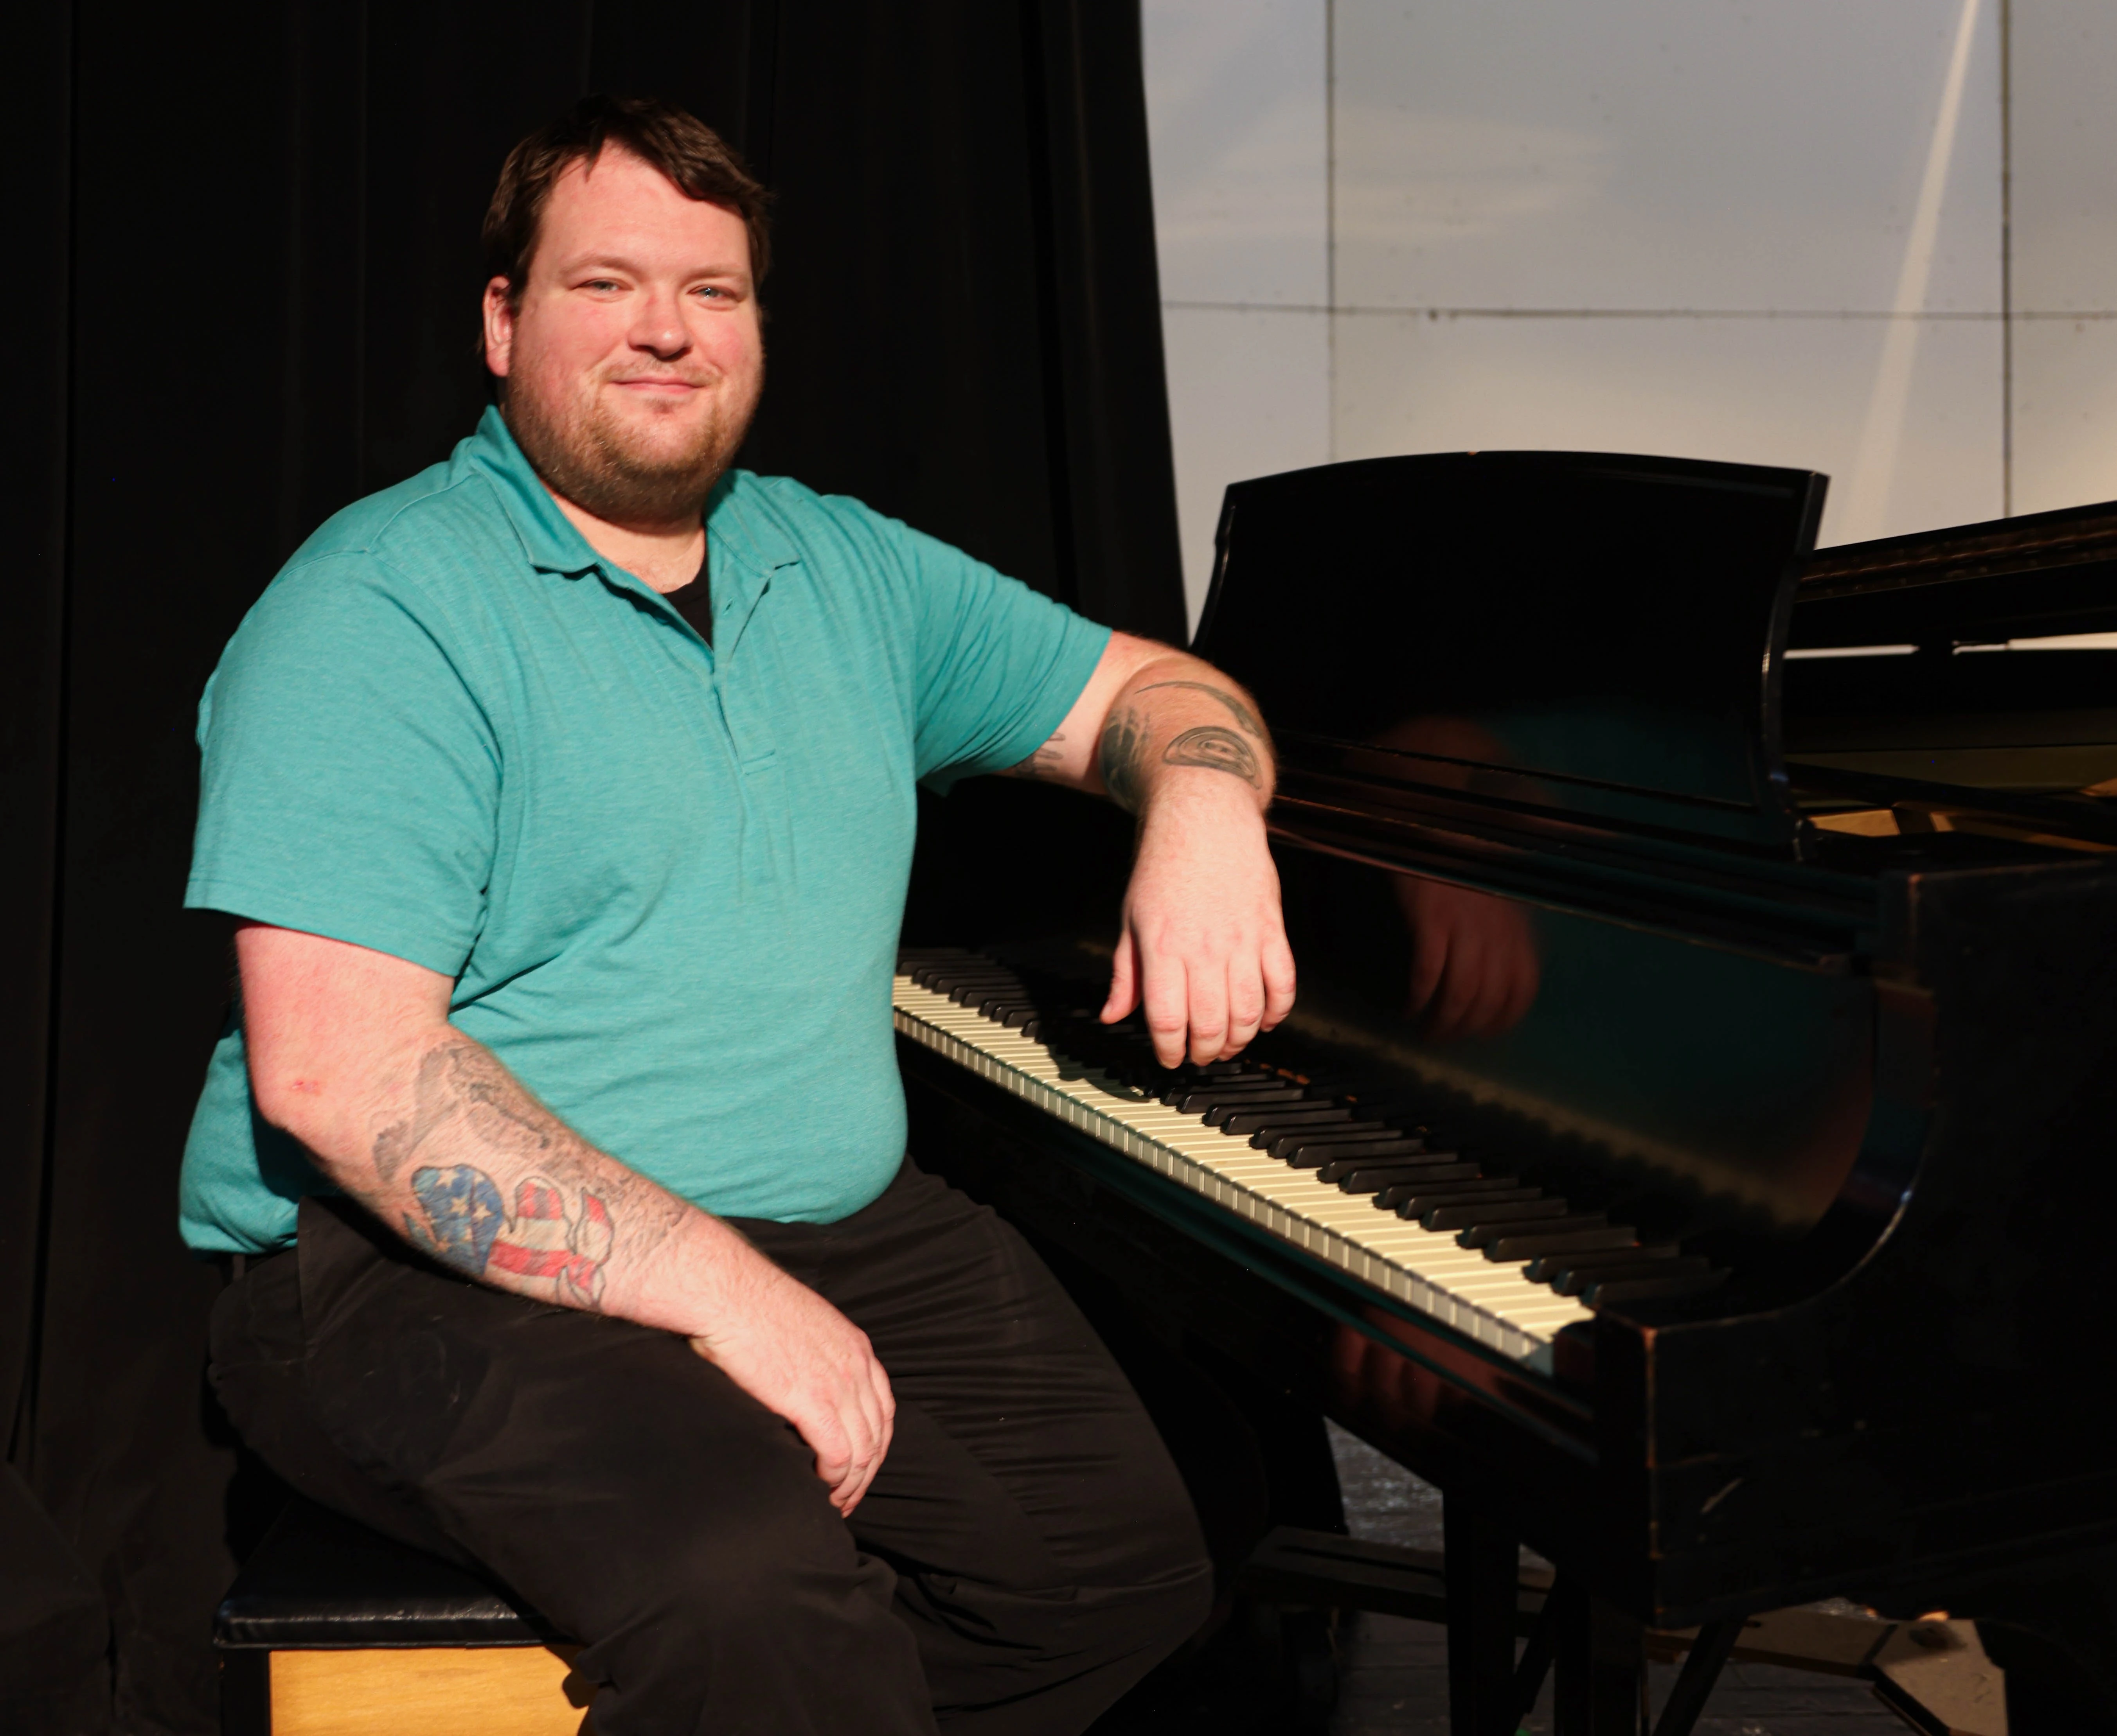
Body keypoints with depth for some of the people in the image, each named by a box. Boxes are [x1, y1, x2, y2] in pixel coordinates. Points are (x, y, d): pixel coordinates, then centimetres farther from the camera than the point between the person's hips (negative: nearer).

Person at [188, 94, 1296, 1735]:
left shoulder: (841, 568, 12)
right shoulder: (380, 608, -10)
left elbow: (1142, 689, 18)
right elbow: (336, 1071, -19)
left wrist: (1204, 817, -7)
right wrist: (723, 1290, -24)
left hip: (831, 1225, 7)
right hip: (459, 1275, -6)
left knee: (1140, 1556, -9)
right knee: (756, 1586, -33)